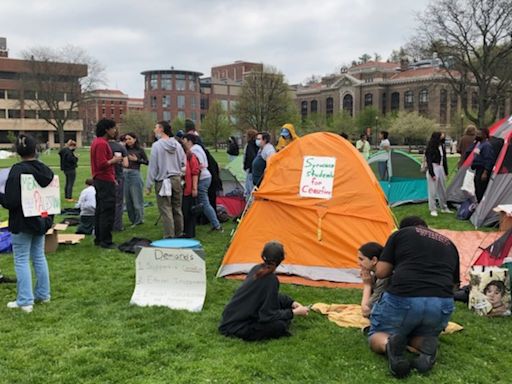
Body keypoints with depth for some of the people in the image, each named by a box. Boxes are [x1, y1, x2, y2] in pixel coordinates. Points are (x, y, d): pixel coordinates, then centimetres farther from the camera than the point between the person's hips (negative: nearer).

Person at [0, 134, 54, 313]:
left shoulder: (18, 170, -19)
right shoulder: (45, 170, 3)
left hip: (23, 222, -7)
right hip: (41, 220, 7)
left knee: (21, 260, 1)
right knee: (39, 256, 17)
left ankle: (25, 301, 4)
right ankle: (43, 294, 25)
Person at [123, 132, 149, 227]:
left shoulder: (140, 150, 0)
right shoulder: (125, 150, 10)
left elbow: (147, 162, 1)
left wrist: (137, 160, -8)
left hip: (135, 174, -4)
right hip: (125, 174, 4)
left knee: (136, 198, 1)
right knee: (128, 199, 9)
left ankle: (139, 220, 11)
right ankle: (132, 219, 20)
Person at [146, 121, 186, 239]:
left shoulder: (157, 145, -11)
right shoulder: (177, 144, 4)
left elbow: (152, 166, -10)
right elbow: (183, 163, 10)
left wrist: (148, 185, -5)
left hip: (163, 181, -6)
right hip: (177, 179, 6)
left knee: (166, 210, -1)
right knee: (177, 209, 14)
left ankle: (169, 237, 0)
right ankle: (179, 235, 24)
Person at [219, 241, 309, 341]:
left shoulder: (257, 269, 2)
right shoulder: (270, 280, -24)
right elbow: (268, 315, -20)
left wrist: (291, 303, 11)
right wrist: (294, 312, -11)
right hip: (237, 327, -9)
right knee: (280, 325, -24)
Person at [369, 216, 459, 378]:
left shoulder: (400, 234, 13)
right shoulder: (449, 245, 25)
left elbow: (380, 272, 9)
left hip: (402, 299, -3)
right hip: (442, 304, 3)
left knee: (376, 335, 23)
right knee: (426, 335, 34)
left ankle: (389, 344, -12)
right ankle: (427, 345, -2)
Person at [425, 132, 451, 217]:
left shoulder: (442, 146, 6)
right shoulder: (430, 149, -14)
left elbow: (444, 160, 14)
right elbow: (429, 162, -13)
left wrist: (446, 172, 14)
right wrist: (432, 174, -14)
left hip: (441, 168, 7)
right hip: (433, 169, -7)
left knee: (443, 189, 15)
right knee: (433, 190, -2)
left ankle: (444, 207, 27)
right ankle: (433, 209, 7)